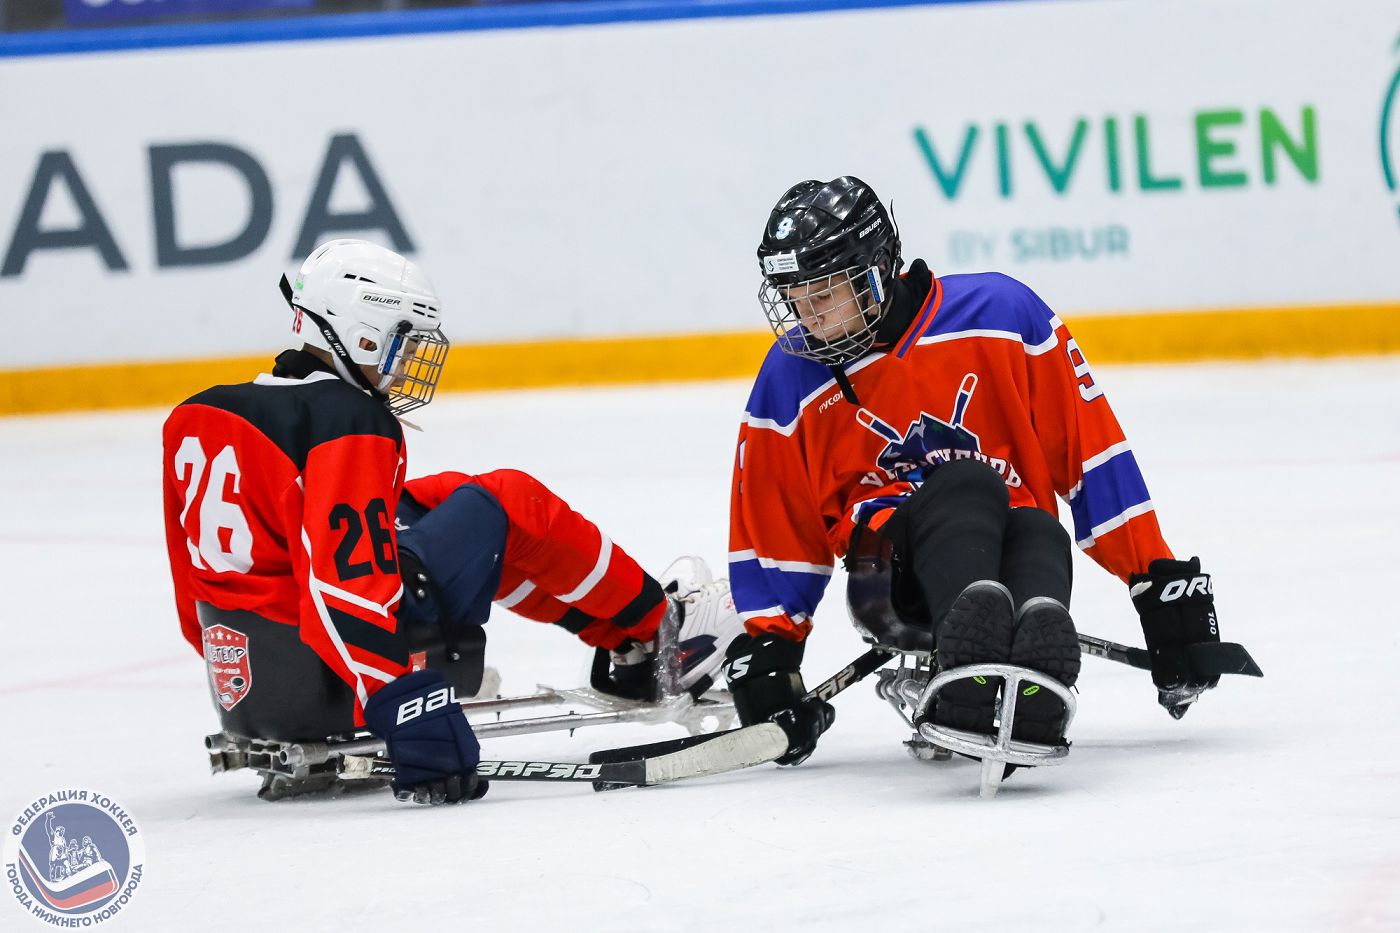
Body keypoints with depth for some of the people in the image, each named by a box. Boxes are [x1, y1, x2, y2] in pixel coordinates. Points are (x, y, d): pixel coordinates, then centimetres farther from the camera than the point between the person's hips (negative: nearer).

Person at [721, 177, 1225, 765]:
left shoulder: (998, 313, -3)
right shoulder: (790, 383, 3)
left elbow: (1088, 448, -1)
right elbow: (771, 533, 12)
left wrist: (1159, 580, -1)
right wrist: (765, 654, 4)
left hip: (1009, 538, 1)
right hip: (889, 568, -1)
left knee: (1040, 537, -35)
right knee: (965, 485, -33)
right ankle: (968, 661, -65)